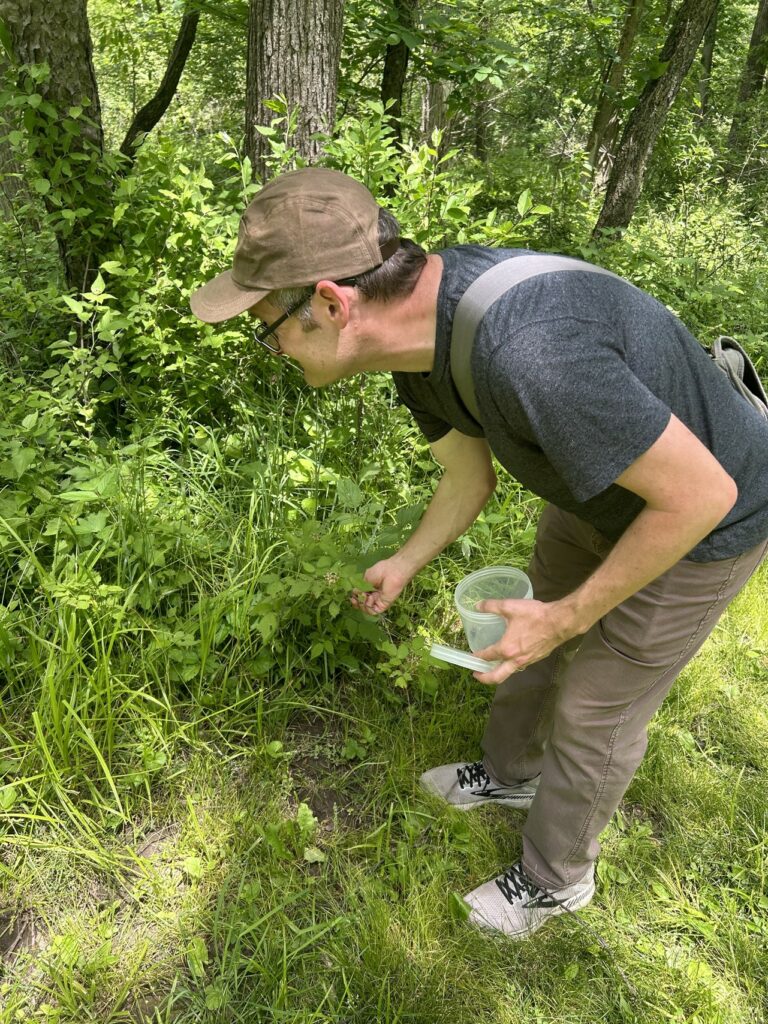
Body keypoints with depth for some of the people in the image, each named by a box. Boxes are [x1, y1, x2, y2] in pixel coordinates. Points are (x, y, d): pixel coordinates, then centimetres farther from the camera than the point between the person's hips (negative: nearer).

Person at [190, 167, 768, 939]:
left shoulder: (527, 355, -43)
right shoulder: (421, 329, -12)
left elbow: (701, 493, -32)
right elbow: (469, 476, 6)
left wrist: (568, 616, -24)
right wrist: (402, 567, 11)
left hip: (701, 519, -7)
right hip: (604, 487, 8)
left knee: (595, 711, 8)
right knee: (529, 648, 22)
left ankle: (555, 876, 36)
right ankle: (507, 774, 52)